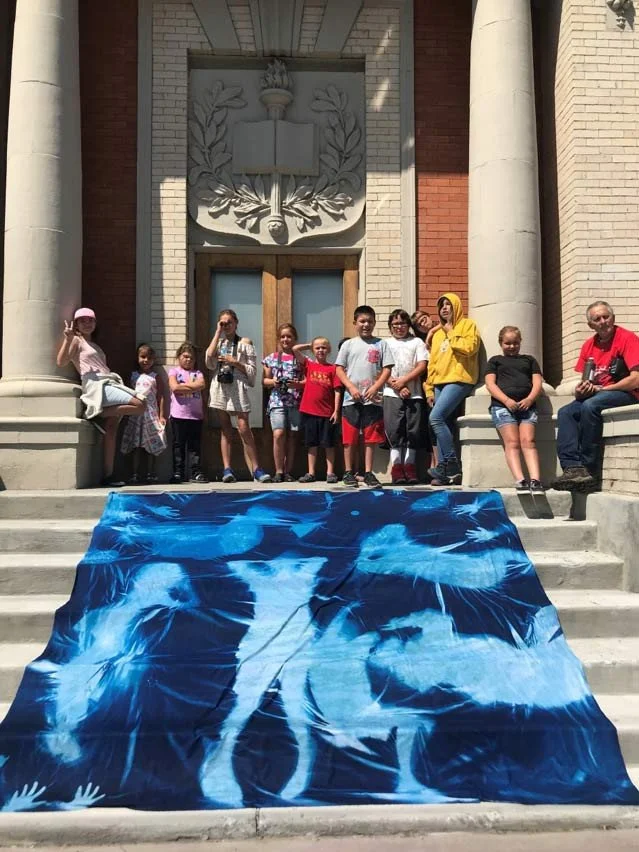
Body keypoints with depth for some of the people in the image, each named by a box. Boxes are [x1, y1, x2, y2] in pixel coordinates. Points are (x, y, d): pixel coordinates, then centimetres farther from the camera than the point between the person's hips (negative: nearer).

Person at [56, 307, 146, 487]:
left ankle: (107, 475, -3)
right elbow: (61, 362, -12)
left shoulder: (94, 345, 28)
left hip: (109, 385, 8)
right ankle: (98, 414, -11)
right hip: (98, 386, -8)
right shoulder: (76, 341, 4)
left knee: (111, 430, -1)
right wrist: (68, 339, -21)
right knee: (140, 405, -22)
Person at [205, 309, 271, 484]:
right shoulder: (218, 343, 17)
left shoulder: (244, 343, 6)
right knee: (225, 429, 4)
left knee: (244, 428, -11)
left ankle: (256, 469, -8)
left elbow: (252, 371, 1)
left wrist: (234, 362, -11)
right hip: (220, 387, 4)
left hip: (238, 387, -3)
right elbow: (210, 362, -5)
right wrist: (217, 333, 1)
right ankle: (227, 469, 3)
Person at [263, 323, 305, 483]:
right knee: (279, 434, -13)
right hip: (277, 401, 0)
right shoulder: (271, 358, 12)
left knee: (292, 436, 2)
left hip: (296, 402, 0)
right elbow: (265, 380, 15)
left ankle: (288, 471, 11)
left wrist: (298, 384, -16)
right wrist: (273, 382, -5)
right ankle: (279, 471, -3)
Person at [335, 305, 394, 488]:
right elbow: (339, 369, 4)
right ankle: (348, 472, 13)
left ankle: (368, 473, 10)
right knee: (350, 438, 3)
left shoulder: (381, 344, 8)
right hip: (351, 399, 0)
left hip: (373, 399, 0)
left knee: (371, 438, 2)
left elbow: (387, 369, 3)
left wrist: (375, 388, -11)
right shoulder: (348, 344, 8)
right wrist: (351, 388, -9)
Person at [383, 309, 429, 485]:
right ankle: (397, 469, -3)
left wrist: (403, 380, -8)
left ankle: (409, 467, 7)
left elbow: (422, 366, 3)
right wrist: (397, 386, -8)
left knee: (413, 431, -1)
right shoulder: (385, 344, 14)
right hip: (392, 394, 0)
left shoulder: (417, 342, 14)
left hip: (414, 393, 1)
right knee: (394, 431, -6)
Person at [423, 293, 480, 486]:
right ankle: (445, 472, -2)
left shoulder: (467, 325, 6)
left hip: (458, 380, -7)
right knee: (442, 425, -1)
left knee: (436, 417, -22)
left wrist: (451, 333, -2)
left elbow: (469, 348, -13)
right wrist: (429, 389, 15)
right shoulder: (437, 333, 26)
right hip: (440, 383, 7)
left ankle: (451, 464, -17)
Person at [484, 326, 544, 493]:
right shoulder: (495, 360, 23)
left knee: (528, 440, -18)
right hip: (502, 405, -1)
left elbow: (537, 382, 16)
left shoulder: (529, 359, 28)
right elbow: (490, 384, 8)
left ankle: (535, 480, -32)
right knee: (512, 441, -18)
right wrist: (507, 400, -9)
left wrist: (529, 399, -6)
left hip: (527, 405, 1)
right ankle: (520, 480, -31)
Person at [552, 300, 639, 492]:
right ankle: (573, 467, -32)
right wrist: (580, 390, -10)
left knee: (590, 406, -32)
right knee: (566, 412, -15)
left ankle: (589, 471, -26)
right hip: (596, 395, 7)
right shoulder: (589, 345, 12)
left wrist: (599, 388, -16)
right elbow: (585, 381, 15)